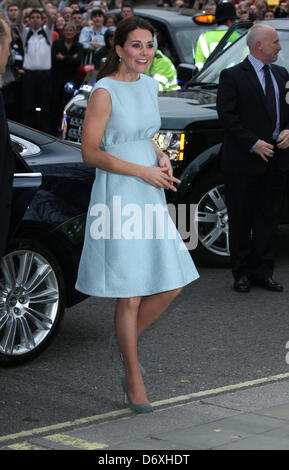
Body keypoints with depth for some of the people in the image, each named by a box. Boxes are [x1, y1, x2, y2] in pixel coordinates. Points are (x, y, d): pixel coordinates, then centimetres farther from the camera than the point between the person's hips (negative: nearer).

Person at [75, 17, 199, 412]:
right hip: (117, 198, -7)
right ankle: (134, 380, 11)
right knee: (130, 296, -2)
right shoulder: (105, 91, -13)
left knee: (172, 284, 5)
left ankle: (126, 339, 28)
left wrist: (162, 157, 3)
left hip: (150, 197, 7)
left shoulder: (149, 85, 10)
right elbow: (89, 152, -14)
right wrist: (142, 171, -17)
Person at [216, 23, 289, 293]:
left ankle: (263, 271, 16)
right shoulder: (233, 76, -6)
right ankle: (242, 273, 13)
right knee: (241, 220, 4)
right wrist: (254, 144, -18)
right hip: (244, 162, -5)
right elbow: (227, 116, -11)